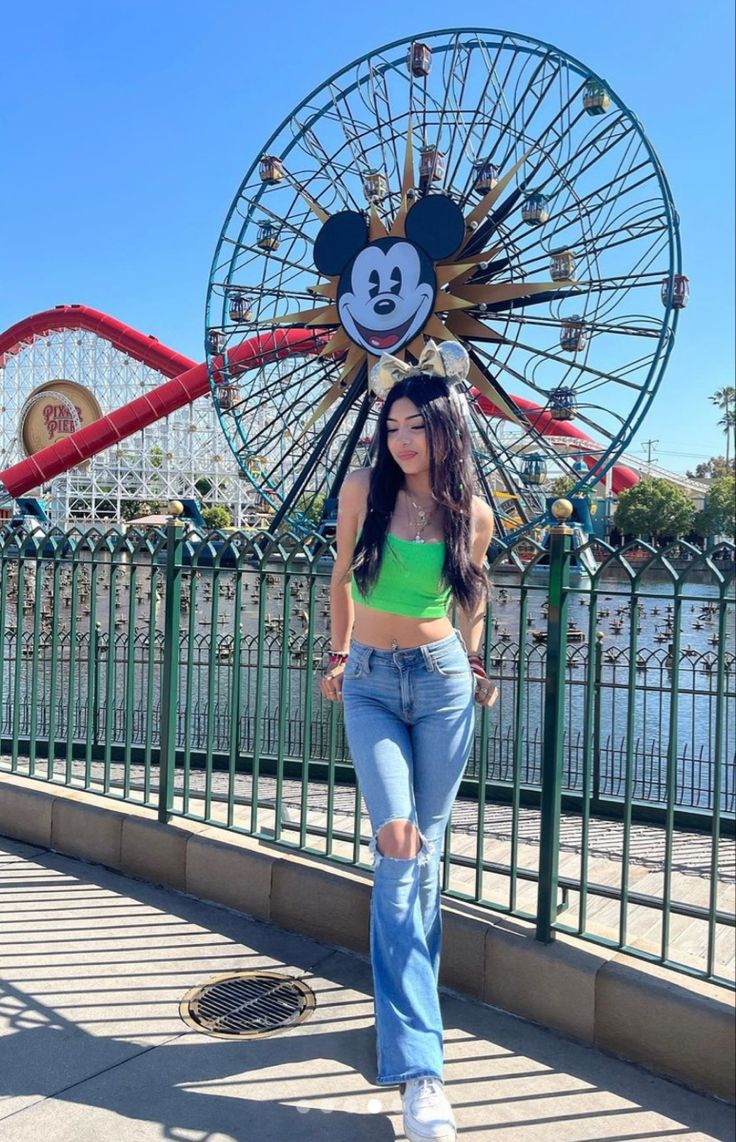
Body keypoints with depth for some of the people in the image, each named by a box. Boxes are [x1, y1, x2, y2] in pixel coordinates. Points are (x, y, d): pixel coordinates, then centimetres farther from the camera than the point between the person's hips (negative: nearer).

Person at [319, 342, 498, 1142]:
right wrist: (336, 655, 17)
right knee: (397, 848, -13)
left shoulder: (473, 514, -2)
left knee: (424, 851, 7)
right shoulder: (364, 490, -5)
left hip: (443, 684, 1)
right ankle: (418, 1066, -12)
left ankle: (406, 1001, 30)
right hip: (371, 685, -1)